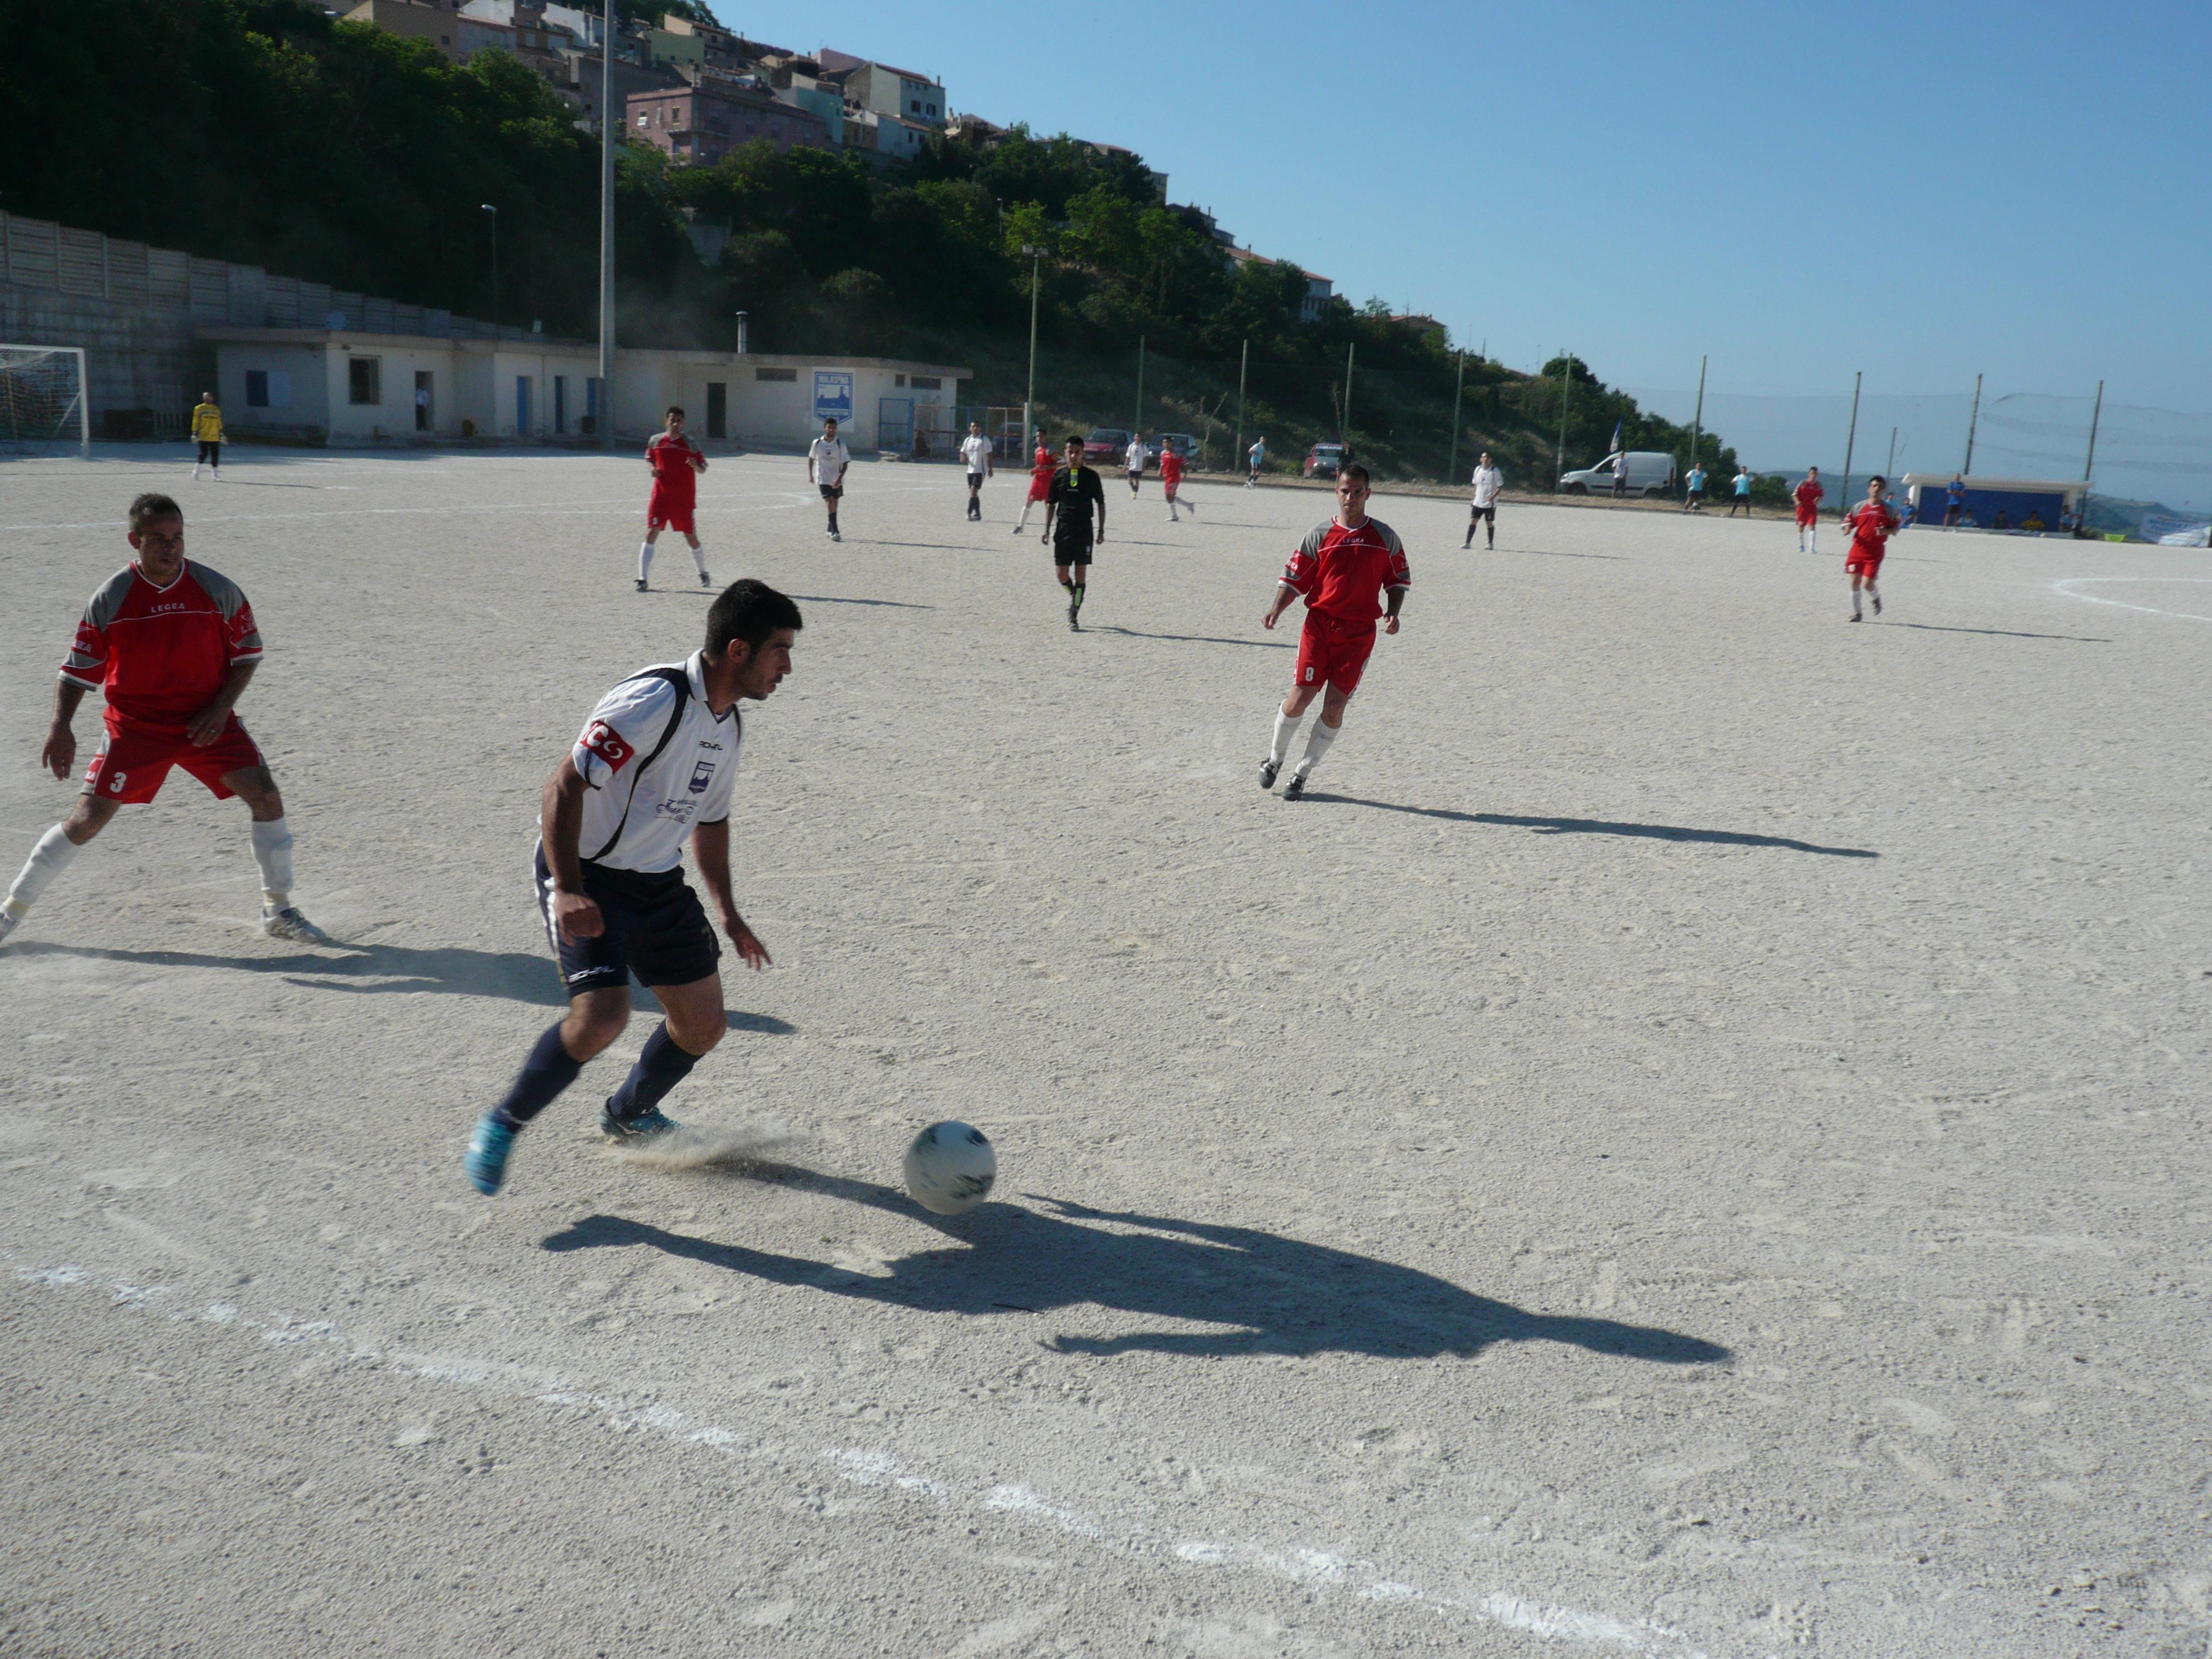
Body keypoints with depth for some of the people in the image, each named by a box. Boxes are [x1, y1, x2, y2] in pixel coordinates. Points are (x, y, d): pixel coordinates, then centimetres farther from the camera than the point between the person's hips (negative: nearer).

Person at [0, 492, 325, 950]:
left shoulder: (216, 590, -7)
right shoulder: (110, 599, -8)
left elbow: (248, 651, 4)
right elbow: (78, 669, -2)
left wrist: (222, 708, -9)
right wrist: (60, 729, -15)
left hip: (205, 721, 1)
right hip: (134, 724, -1)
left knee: (267, 798, -12)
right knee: (87, 819, -5)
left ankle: (278, 912, 4)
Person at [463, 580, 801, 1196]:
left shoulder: (727, 723, 6)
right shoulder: (655, 700, -23)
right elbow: (564, 786, -25)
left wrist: (726, 911, 19)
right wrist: (567, 891, -32)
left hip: (657, 883, 8)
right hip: (586, 877, -8)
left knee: (704, 1023, 8)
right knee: (602, 1016, -24)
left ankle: (628, 1115, 36)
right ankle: (502, 1125, 0)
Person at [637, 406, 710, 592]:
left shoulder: (690, 444, 2)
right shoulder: (656, 441, 5)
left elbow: (703, 468, 5)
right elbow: (648, 460, 19)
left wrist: (696, 465, -18)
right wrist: (652, 468, -3)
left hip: (684, 500, 0)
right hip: (660, 497, 0)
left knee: (691, 538, 7)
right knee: (651, 533, -11)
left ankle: (703, 574, 31)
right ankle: (642, 579, -12)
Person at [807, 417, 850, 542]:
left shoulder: (840, 444, -7)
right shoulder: (817, 443, -4)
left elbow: (845, 463, -8)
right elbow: (811, 458, 13)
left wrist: (839, 478, -20)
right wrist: (810, 474, 14)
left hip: (837, 480, 2)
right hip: (823, 479, -1)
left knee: (834, 504, 11)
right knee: (830, 504, -14)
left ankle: (830, 530, 27)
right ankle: (834, 532, -17)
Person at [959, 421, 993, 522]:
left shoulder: (984, 440, -4)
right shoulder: (967, 440, 11)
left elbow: (989, 455, -5)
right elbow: (963, 452, 17)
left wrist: (990, 469, -10)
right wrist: (963, 457, -7)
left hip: (980, 470, -6)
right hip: (970, 470, 6)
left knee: (973, 491, -15)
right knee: (974, 493, 10)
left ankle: (970, 513, -14)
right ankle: (977, 514, 17)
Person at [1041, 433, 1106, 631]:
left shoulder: (1091, 476, 1)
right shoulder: (1059, 475, 5)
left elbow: (1101, 504, 8)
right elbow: (1051, 504, 11)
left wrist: (1101, 530, 4)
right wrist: (1047, 529, 5)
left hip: (1084, 531, -2)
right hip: (1063, 530, 2)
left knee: (1081, 573, -3)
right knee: (1062, 573, 0)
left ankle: (1073, 617, 1)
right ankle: (1074, 596, 32)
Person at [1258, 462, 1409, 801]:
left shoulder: (1385, 537, 6)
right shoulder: (1320, 535, 2)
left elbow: (1399, 578, 16)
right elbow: (1294, 578, 4)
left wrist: (1392, 613, 0)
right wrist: (1277, 609, -12)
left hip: (1359, 632, 1)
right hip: (1319, 624, -1)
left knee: (1335, 704, -4)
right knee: (1301, 697, -6)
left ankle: (1303, 773, 10)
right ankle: (1275, 758, 19)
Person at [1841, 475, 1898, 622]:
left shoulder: (1888, 509, 3)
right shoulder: (1859, 507, 6)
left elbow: (1895, 529, 7)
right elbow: (1848, 523, 11)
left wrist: (1886, 531, -15)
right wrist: (1847, 528, -13)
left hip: (1875, 553, -2)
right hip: (1858, 549, 2)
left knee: (1868, 584, -11)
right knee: (1855, 582, 1)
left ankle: (1876, 598, 24)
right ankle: (1856, 613, 14)